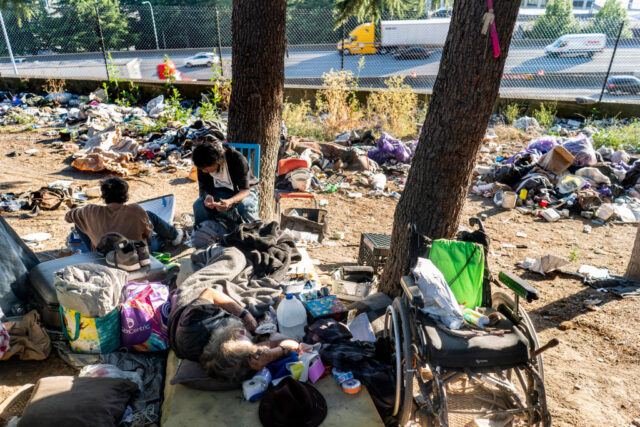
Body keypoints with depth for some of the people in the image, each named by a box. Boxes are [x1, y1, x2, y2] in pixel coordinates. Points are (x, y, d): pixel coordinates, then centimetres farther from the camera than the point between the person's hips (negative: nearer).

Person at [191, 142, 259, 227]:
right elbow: (203, 188, -9)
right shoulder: (203, 165, -15)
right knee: (198, 205, -23)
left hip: (244, 192, -3)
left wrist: (230, 201, -48)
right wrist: (207, 196, -35)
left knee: (246, 207, -37)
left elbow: (245, 189, -28)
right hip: (220, 192, 4)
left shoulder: (237, 159, -28)